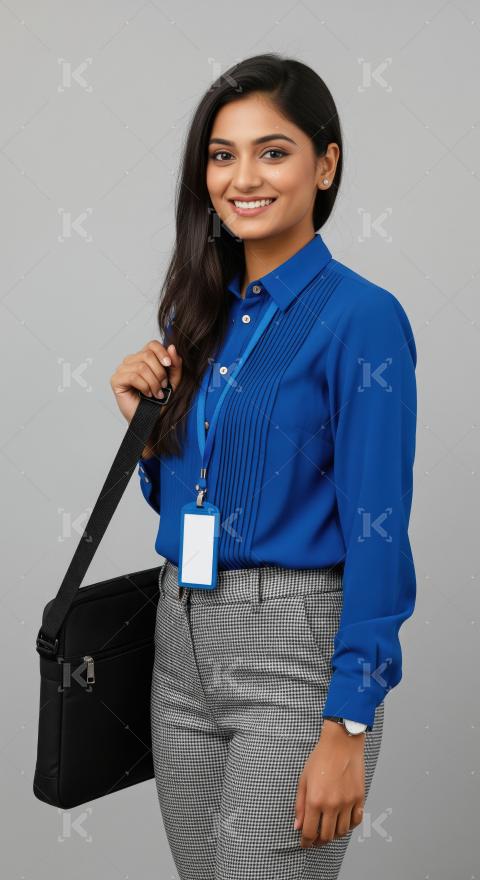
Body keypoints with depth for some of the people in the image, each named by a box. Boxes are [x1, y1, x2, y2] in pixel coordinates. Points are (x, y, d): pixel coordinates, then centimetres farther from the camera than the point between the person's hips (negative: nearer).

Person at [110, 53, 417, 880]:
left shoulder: (360, 316, -12)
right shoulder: (199, 312, 9)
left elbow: (377, 532, -15)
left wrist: (346, 730, -17)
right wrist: (146, 423, -1)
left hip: (296, 649, -7)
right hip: (182, 636, 7)